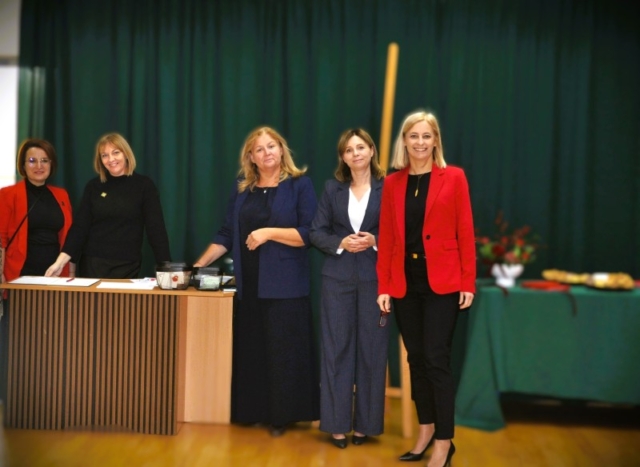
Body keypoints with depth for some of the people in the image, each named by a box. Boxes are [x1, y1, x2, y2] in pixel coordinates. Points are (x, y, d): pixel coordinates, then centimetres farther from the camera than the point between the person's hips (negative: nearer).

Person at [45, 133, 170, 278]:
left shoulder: (144, 185, -2)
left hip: (127, 267, -2)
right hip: (92, 265, 2)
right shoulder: (94, 186, 6)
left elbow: (156, 229, -6)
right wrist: (60, 262, -9)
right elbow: (80, 226, 3)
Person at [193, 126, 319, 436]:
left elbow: (310, 234, -9)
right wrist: (199, 264, 4)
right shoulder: (241, 188, 12)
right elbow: (226, 235, 12)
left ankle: (281, 416, 10)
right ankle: (253, 412, 18)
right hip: (248, 284, 4)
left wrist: (269, 232, -17)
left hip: (284, 285, -4)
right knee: (249, 350, 7)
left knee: (282, 351, 0)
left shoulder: (299, 184, -1)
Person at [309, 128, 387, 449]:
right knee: (337, 348, 4)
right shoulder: (333, 188, 7)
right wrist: (340, 242, -12)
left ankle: (365, 423, 16)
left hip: (374, 278, -1)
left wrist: (375, 241, -16)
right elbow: (317, 232, 5)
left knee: (371, 349, 3)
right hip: (338, 278, 2)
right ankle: (337, 423, 13)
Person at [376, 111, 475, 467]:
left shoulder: (453, 178, -1)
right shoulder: (393, 183, 8)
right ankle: (426, 430, 25)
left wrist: (468, 283, -8)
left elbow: (465, 233, -3)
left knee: (436, 360, -5)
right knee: (416, 358, 11)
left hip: (441, 282, -4)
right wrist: (384, 285, 2)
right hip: (405, 282, 4)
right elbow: (386, 237, 6)